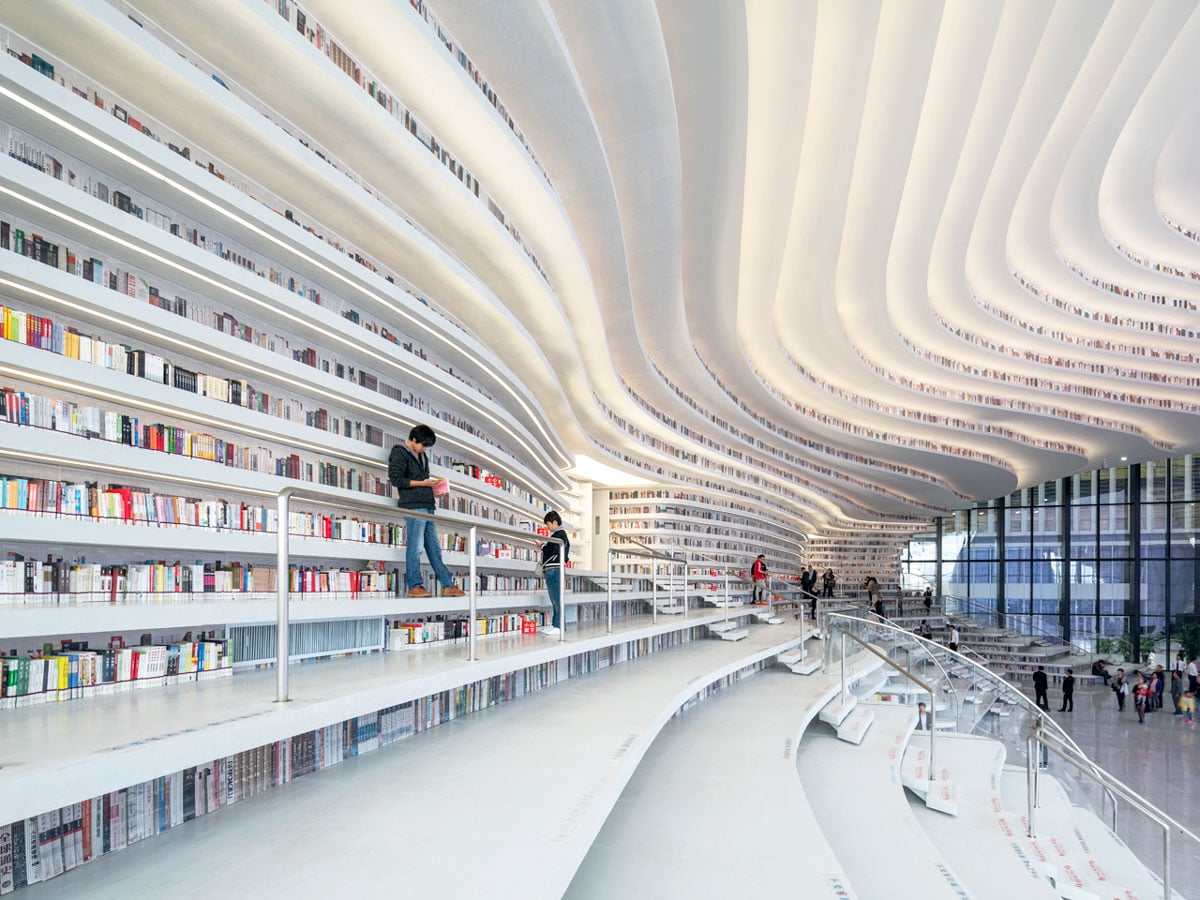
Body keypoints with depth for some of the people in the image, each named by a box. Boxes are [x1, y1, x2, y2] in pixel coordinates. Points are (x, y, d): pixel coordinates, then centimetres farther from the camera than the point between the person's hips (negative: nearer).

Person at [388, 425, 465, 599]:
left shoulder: (422, 456, 22)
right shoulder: (399, 454, -4)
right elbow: (396, 479, -11)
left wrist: (432, 484, 8)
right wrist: (422, 483, -12)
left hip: (427, 506, 9)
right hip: (413, 506, -8)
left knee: (434, 548, 8)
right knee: (415, 547, -7)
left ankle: (447, 585, 9)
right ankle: (414, 586, 1)